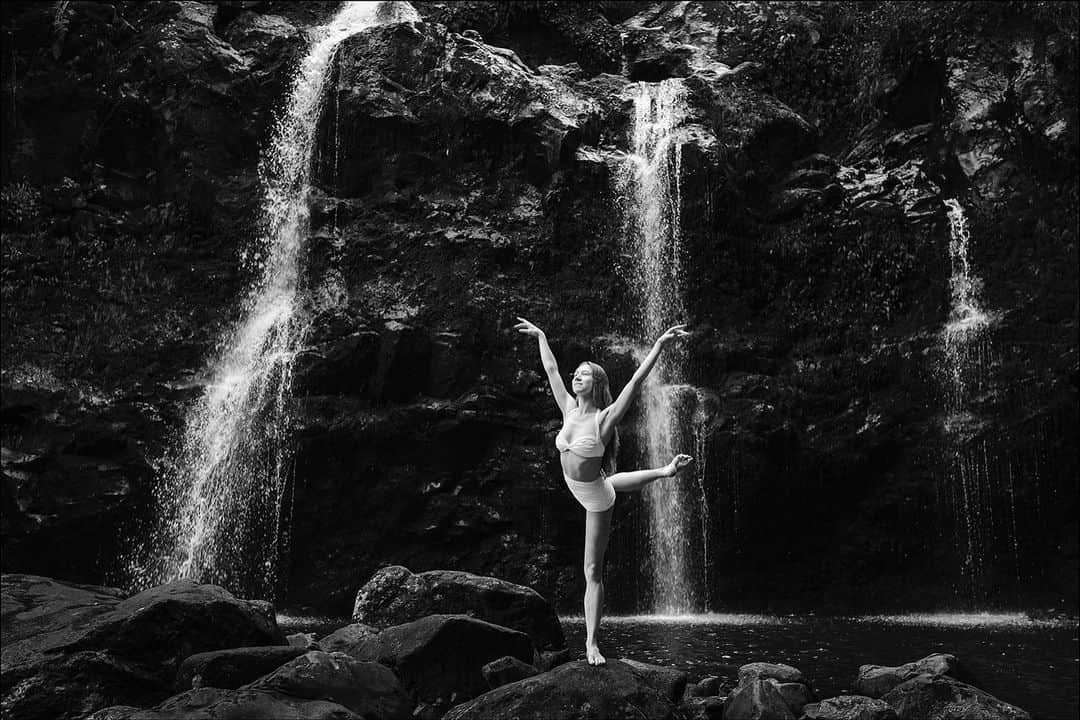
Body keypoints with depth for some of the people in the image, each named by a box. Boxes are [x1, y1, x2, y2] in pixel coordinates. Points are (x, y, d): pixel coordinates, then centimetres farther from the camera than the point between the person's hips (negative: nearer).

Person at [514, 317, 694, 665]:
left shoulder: (604, 418, -24)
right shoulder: (570, 410, -8)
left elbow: (637, 380, -31)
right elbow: (551, 370, 3)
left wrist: (659, 345, -37)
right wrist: (541, 336, 11)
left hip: (596, 498, -6)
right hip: (578, 489, 6)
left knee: (593, 571, -3)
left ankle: (592, 642, 4)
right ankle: (662, 472, 50)